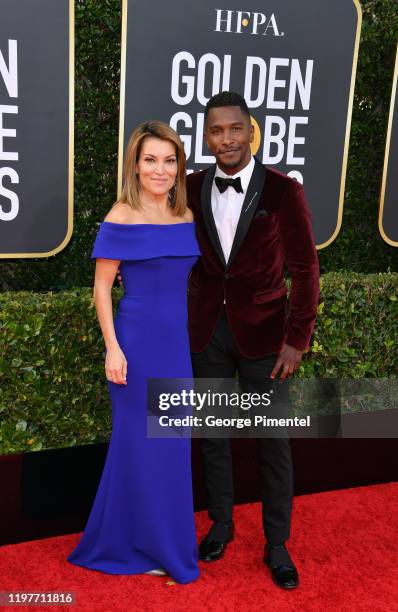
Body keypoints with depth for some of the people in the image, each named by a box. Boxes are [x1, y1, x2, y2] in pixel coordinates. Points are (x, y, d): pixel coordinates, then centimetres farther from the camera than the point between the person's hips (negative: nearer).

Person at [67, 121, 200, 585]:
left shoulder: (187, 217, 6)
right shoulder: (122, 217, -10)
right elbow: (101, 288, -9)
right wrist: (113, 348, -15)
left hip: (179, 340, 6)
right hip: (138, 340, -6)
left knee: (173, 442, 14)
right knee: (140, 440, 5)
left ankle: (165, 536, 33)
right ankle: (137, 545, 25)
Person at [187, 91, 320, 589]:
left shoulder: (283, 190, -10)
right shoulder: (191, 189, -2)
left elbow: (304, 270, -7)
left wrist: (297, 340, -9)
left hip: (262, 332, -2)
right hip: (207, 330, 3)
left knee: (273, 440, 8)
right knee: (213, 432, 14)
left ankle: (276, 543, 26)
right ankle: (221, 523, 35)